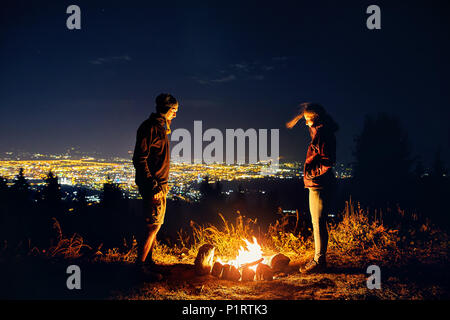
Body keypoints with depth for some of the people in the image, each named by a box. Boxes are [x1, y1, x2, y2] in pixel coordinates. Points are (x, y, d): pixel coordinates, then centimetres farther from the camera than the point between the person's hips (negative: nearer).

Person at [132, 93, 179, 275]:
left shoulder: (161, 128, 19)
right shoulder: (150, 127, -13)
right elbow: (139, 158, -19)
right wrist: (152, 183, -24)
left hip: (160, 184, 10)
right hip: (153, 185, -10)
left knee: (154, 224, 13)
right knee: (153, 224, -11)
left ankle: (148, 262, 20)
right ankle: (140, 264, -7)